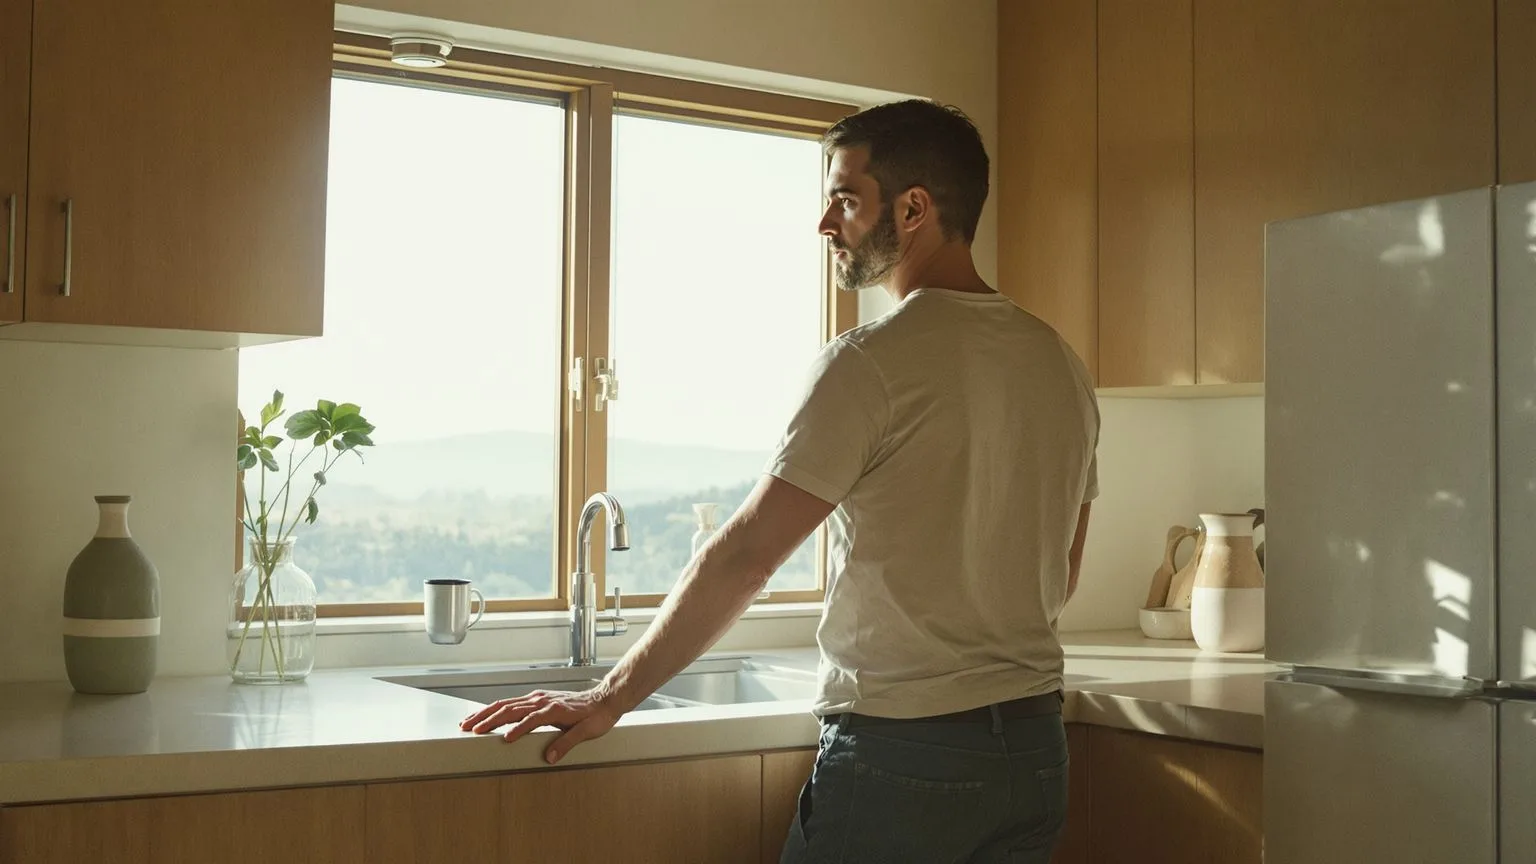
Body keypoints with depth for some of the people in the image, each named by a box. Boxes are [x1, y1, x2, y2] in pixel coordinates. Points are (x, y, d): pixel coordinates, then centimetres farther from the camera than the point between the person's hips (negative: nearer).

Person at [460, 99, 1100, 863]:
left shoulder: (871, 362, -14)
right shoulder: (1060, 365, 7)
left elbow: (743, 557, -15)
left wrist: (610, 698, -8)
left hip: (901, 749, -7)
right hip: (1034, 750, 7)